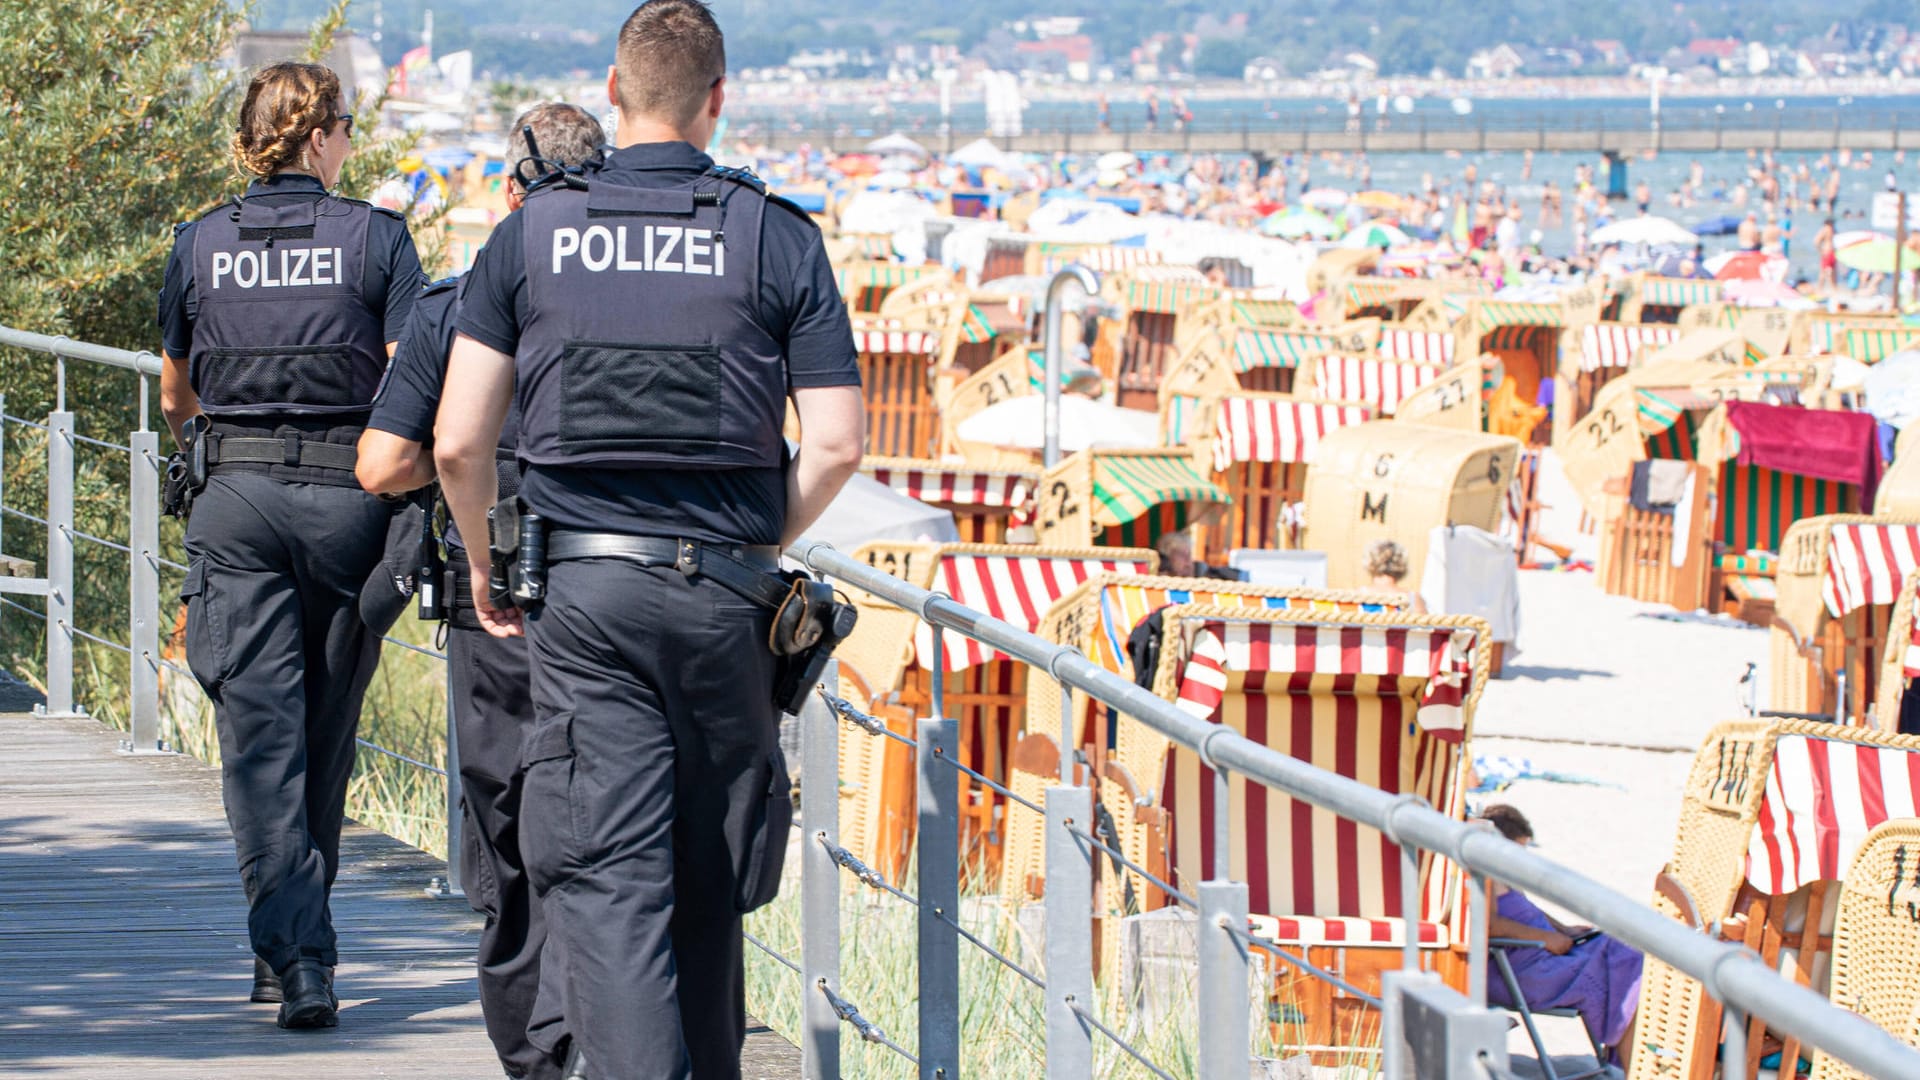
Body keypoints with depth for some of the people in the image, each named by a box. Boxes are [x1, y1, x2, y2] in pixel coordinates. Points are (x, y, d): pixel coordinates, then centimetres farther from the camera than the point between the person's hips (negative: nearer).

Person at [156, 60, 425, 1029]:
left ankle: (295, 952, -13)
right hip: (347, 496, 0)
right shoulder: (376, 239, -3)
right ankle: (298, 939, 24)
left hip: (237, 500, 1)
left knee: (260, 732, -2)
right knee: (327, 730, 14)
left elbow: (174, 395, 17)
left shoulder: (199, 246, 4)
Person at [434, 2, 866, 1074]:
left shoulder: (532, 234, 2)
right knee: (707, 883, 14)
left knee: (607, 881, -6)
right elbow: (836, 444, -3)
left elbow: (460, 442, 1)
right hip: (725, 601, 1)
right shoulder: (780, 238, 1)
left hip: (583, 588, -1)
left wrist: (488, 565, 17)